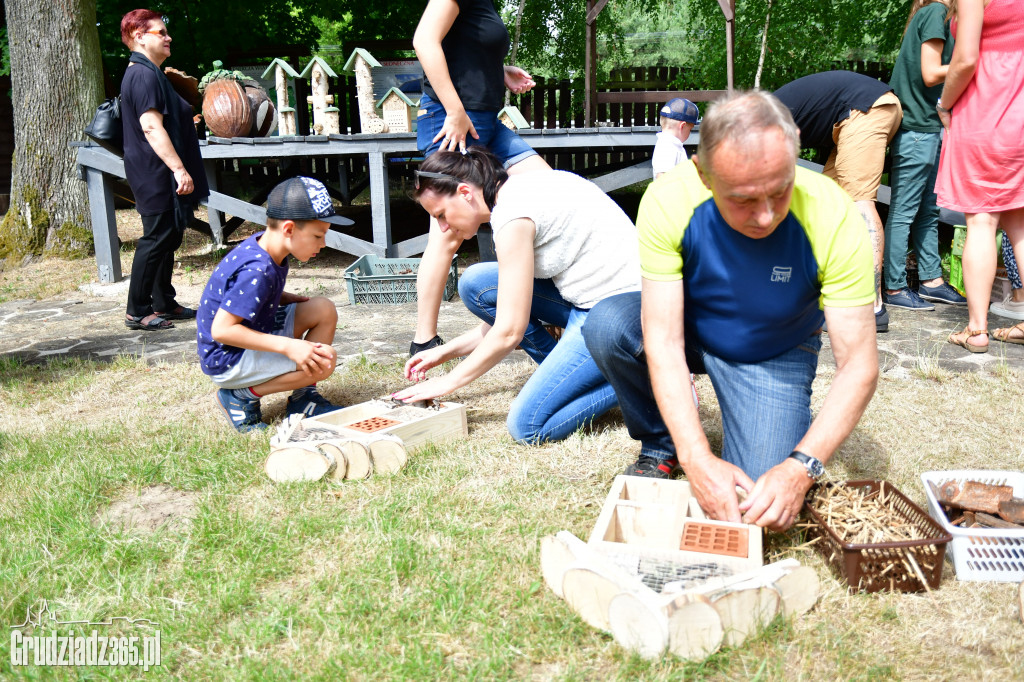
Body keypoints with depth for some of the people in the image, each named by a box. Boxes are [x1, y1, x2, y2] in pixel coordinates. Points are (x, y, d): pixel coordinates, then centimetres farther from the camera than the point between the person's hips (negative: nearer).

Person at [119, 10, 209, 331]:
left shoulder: (148, 73, 18)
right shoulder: (144, 75, -16)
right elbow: (151, 127, -25)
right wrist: (179, 168, -28)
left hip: (160, 174, 11)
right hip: (155, 174, -11)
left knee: (168, 237, 14)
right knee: (156, 238, -6)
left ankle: (163, 303, 22)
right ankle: (137, 311, 1)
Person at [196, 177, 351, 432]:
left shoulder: (263, 243, -1)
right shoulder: (256, 271, -29)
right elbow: (221, 330, -30)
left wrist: (288, 299, 1)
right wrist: (287, 346, -32)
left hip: (253, 336, 10)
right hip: (226, 361, -10)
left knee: (324, 310, 2)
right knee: (323, 359, -23)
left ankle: (302, 399, 11)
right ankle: (241, 395, -6)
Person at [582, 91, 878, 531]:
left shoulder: (832, 217, -30)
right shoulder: (668, 201, -29)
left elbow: (860, 366, -25)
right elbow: (663, 341, -29)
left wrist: (800, 467, -39)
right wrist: (697, 459, -38)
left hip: (775, 355, -1)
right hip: (690, 330, 1)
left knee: (767, 507, -21)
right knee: (605, 325, -30)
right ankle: (660, 447, -3)